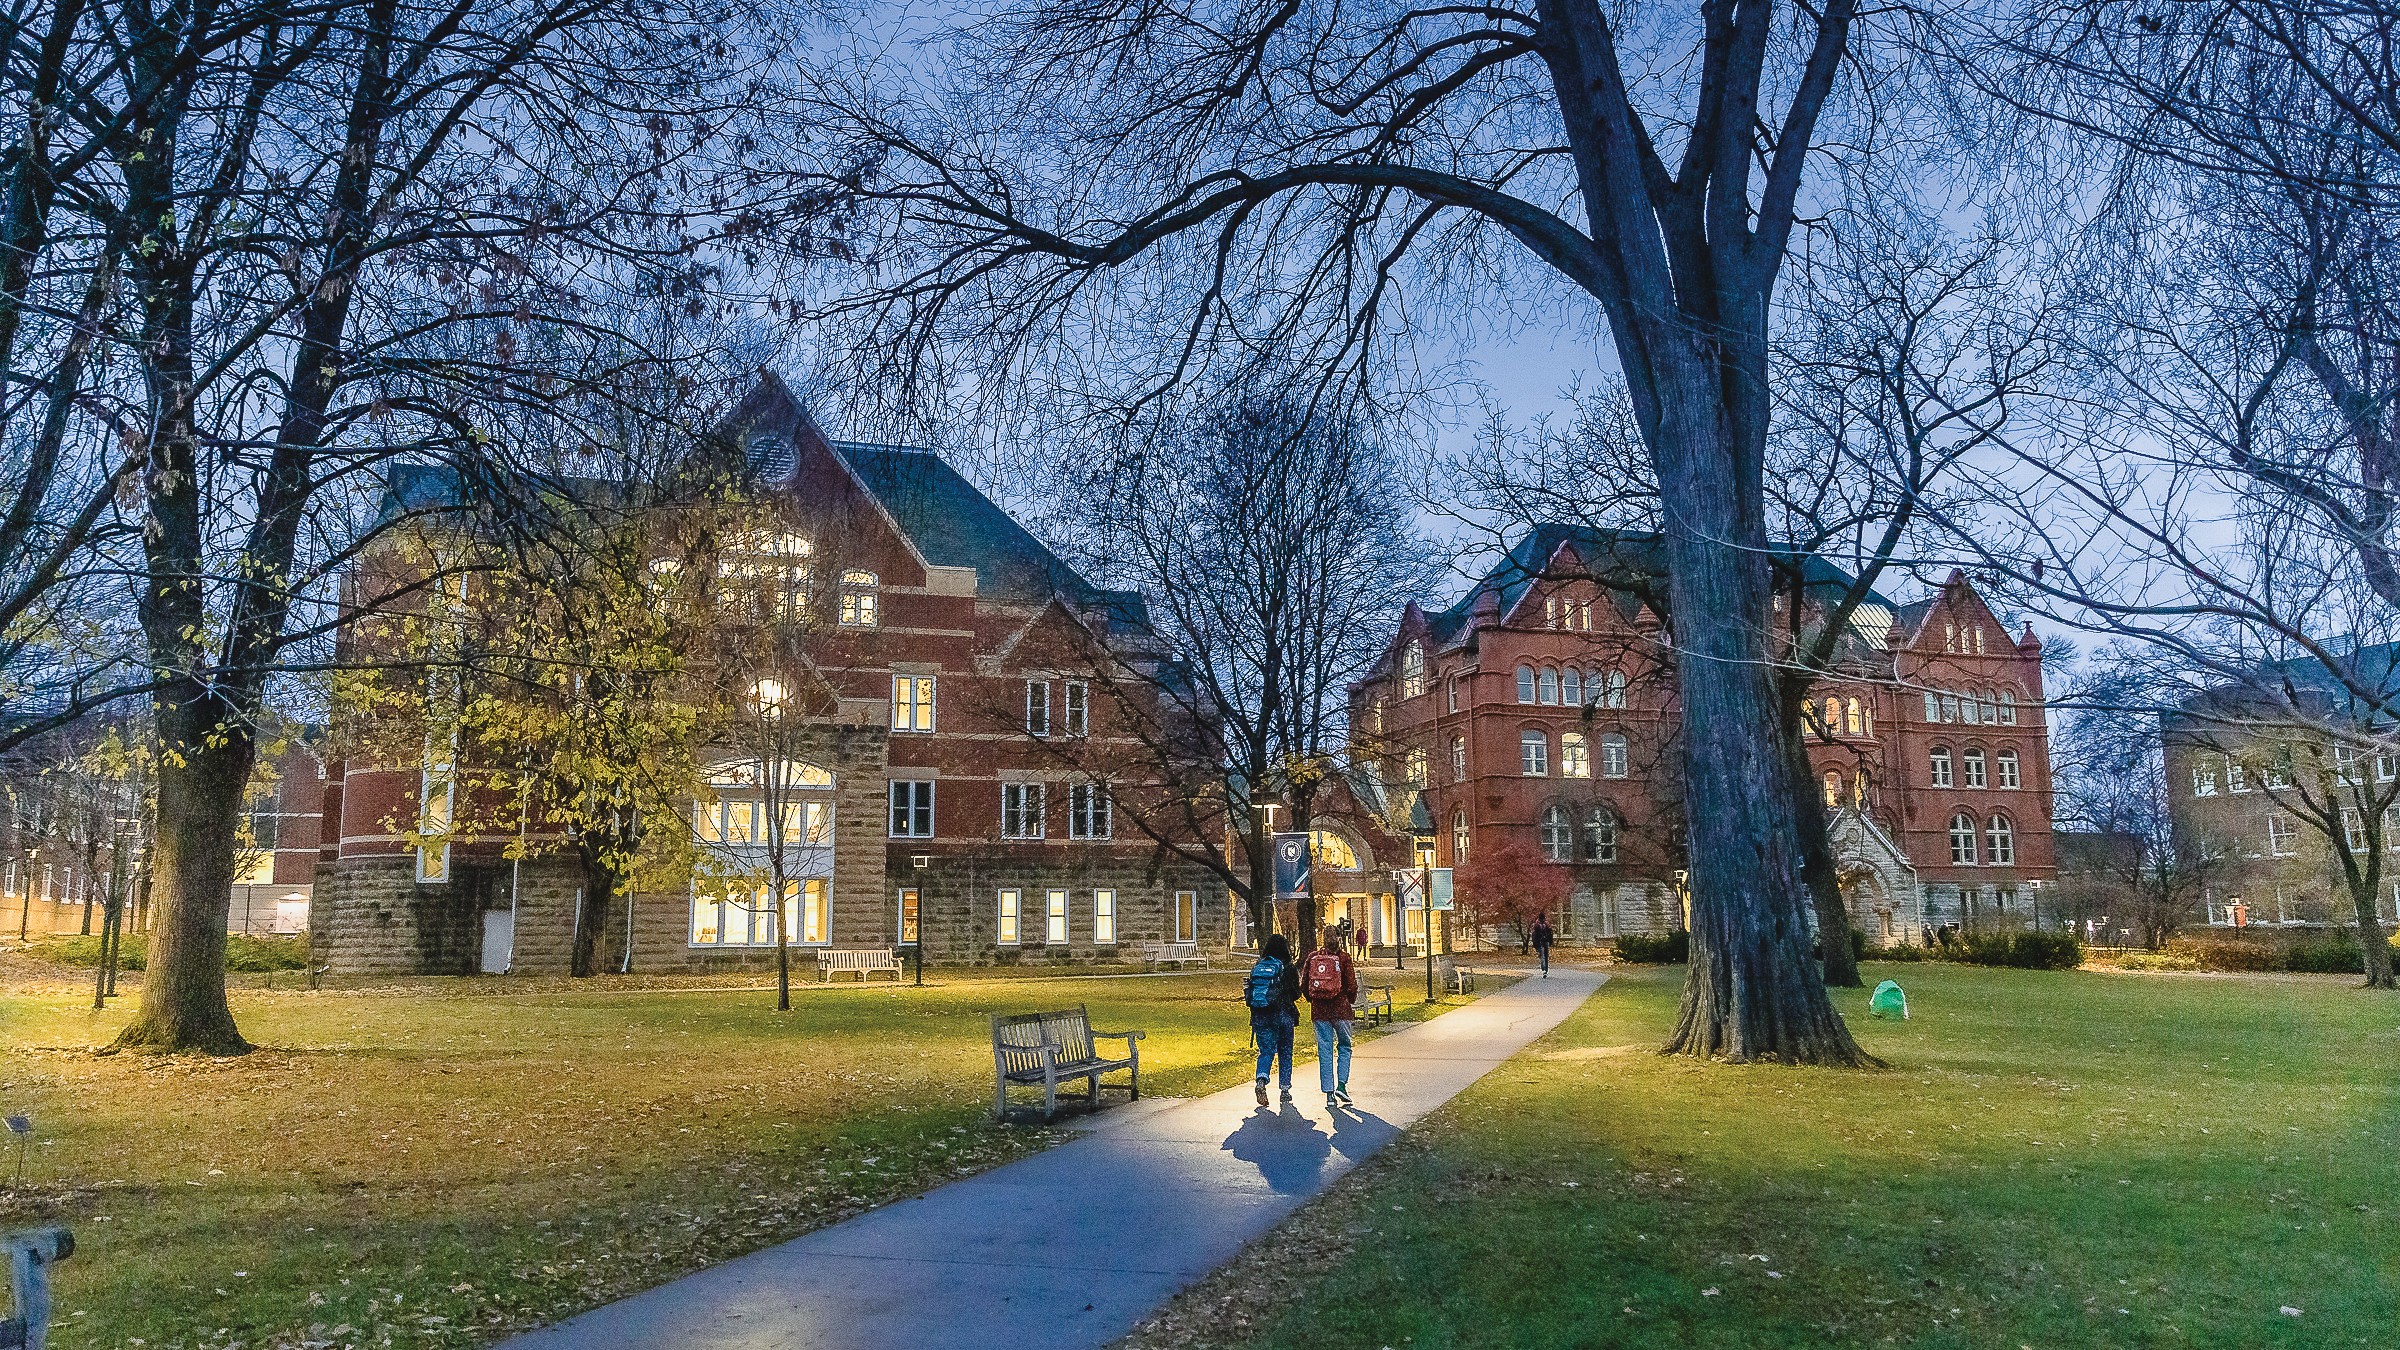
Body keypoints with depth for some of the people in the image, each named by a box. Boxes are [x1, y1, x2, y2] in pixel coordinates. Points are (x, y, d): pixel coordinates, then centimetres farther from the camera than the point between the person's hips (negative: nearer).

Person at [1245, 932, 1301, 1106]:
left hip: (1260, 1016, 2)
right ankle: (1285, 1090, 15)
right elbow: (1295, 994, -2)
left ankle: (1261, 1080, -20)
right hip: (1283, 1015, -2)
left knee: (1266, 1051, 6)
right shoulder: (1287, 968, -7)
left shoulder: (1257, 967, 4)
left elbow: (1250, 994, 5)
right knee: (1285, 1053, 11)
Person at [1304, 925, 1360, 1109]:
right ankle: (1341, 1084, 2)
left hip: (1319, 1011, 2)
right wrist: (1350, 1001, 13)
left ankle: (1329, 1094, 4)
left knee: (1324, 1051, 5)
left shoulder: (1313, 957, 3)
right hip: (1341, 1008, -2)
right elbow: (1352, 985, -6)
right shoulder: (1343, 957, -4)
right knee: (1344, 1046, 16)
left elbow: (1304, 985, 5)